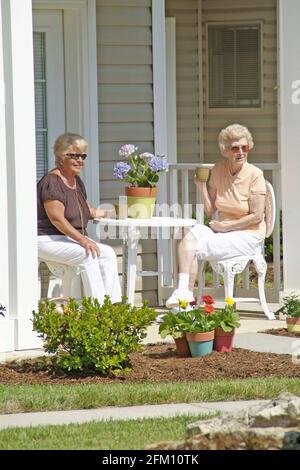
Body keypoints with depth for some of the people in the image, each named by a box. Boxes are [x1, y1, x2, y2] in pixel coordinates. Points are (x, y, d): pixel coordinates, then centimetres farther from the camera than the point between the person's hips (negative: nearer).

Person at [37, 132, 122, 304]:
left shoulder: (77, 181, 15)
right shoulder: (52, 182, -15)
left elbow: (87, 210, 33)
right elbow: (57, 219, -24)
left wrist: (107, 213, 22)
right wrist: (82, 239, -30)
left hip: (70, 240, 9)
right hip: (48, 240, -9)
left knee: (108, 253, -9)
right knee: (88, 255, -29)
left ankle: (114, 304, -14)